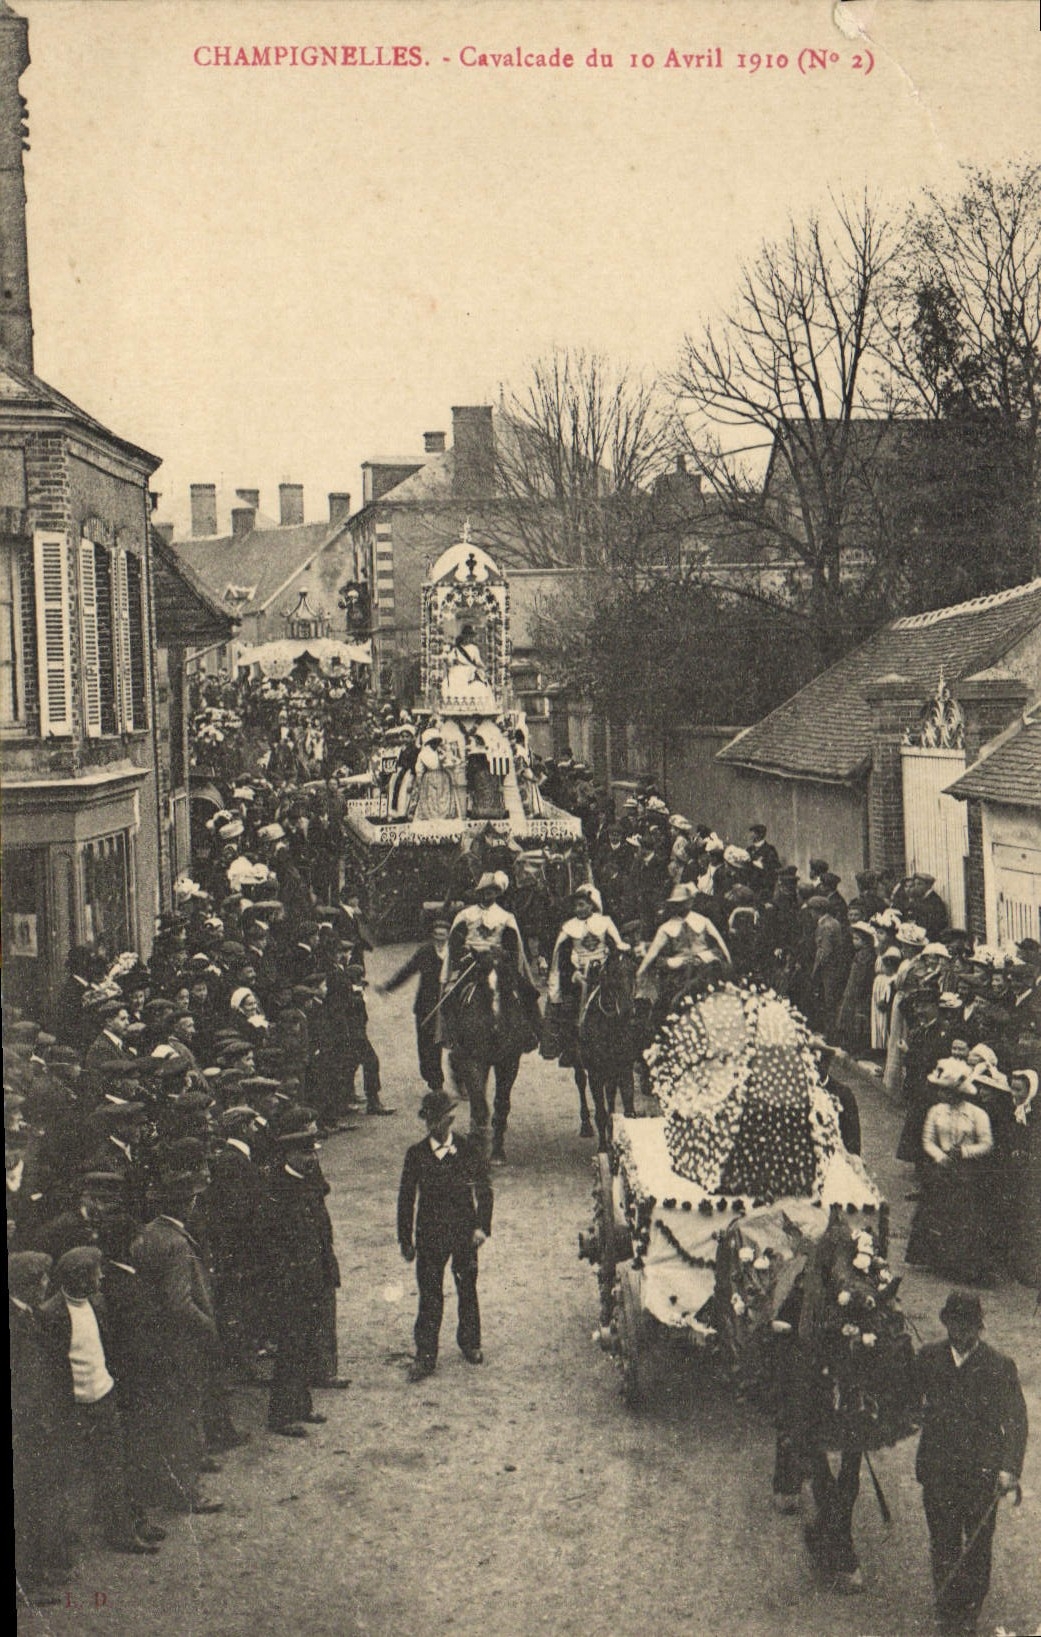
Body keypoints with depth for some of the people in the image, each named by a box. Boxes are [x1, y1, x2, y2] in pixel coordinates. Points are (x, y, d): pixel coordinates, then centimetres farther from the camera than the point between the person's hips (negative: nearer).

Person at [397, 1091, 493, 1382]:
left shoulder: (469, 1151, -3)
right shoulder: (416, 1155, -2)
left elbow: (484, 1191, 2)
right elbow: (406, 1197, 2)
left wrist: (482, 1227, -9)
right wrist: (405, 1240, 1)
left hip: (464, 1233, 0)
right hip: (430, 1235, 0)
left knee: (467, 1290, 13)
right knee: (430, 1295, -1)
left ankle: (470, 1343, 32)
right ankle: (425, 1356, 4)